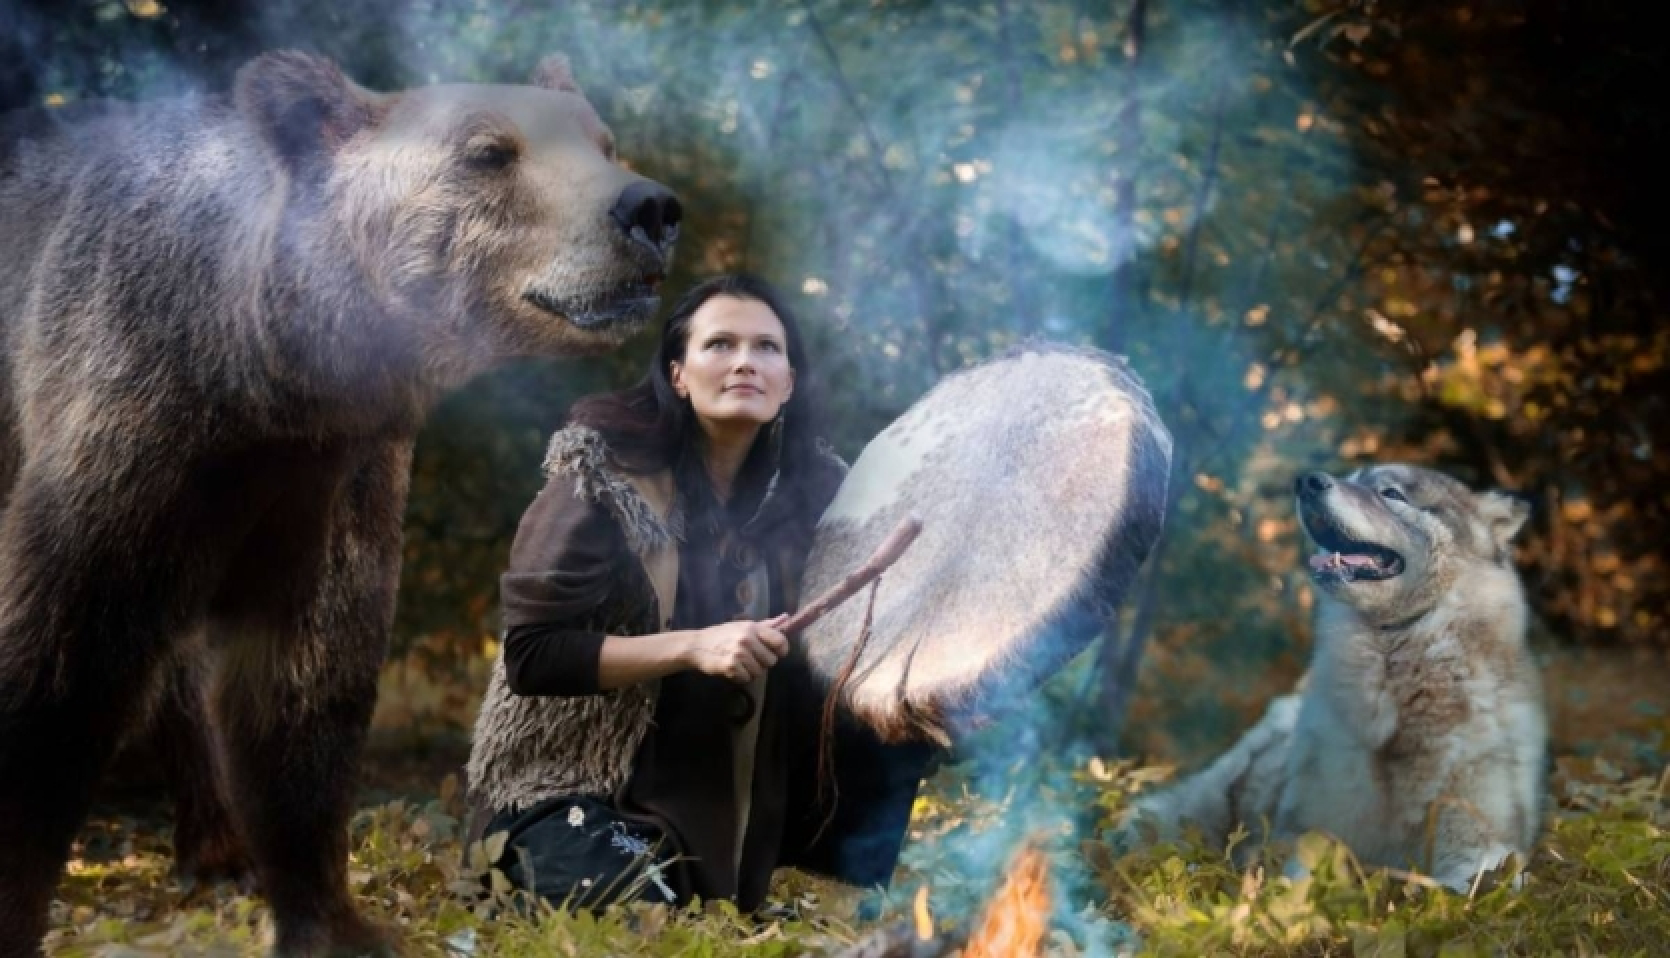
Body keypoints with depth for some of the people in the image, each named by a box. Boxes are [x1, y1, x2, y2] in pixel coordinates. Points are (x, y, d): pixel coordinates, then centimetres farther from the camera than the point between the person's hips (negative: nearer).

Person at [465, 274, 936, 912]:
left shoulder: (811, 485, -2)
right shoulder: (605, 476, -16)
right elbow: (532, 652, -19)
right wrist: (692, 647, -29)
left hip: (729, 784, 5)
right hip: (571, 782, -5)